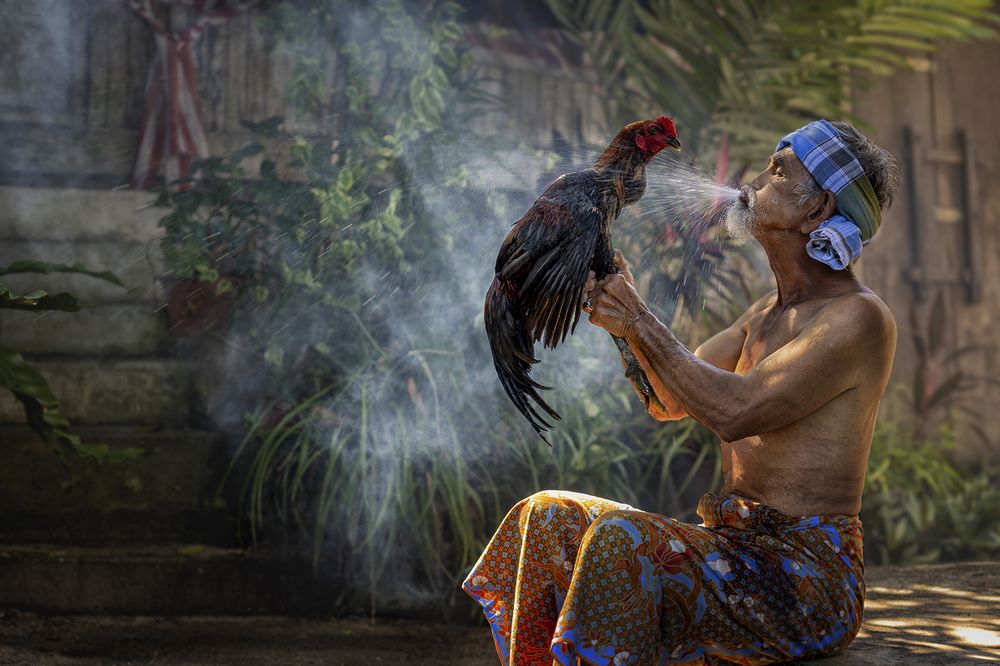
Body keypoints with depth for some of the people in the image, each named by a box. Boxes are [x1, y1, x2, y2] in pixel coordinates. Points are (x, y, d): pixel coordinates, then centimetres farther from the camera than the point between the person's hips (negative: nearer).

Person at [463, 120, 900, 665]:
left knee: (621, 541, -32)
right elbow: (667, 401, 17)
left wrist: (638, 318, -16)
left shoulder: (858, 317, -14)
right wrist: (623, 312, 2)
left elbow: (735, 410, -26)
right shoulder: (771, 311, 16)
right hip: (739, 550, 9)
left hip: (809, 580, -9)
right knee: (548, 516, 3)